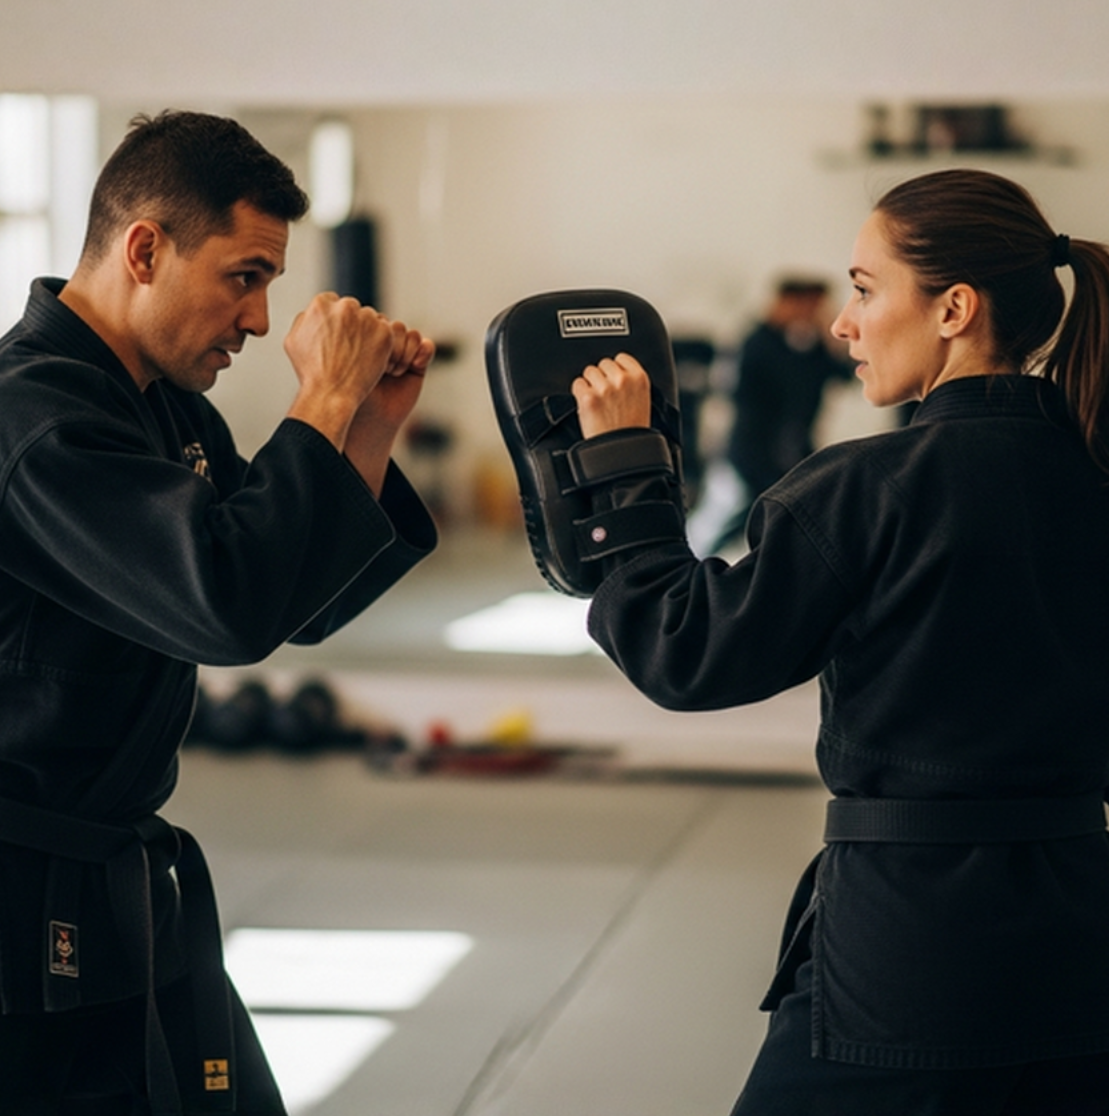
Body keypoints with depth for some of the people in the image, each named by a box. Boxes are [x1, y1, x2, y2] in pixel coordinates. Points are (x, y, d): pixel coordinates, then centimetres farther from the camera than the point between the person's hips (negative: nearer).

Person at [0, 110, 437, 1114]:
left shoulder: (167, 405, 9)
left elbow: (303, 606, 14)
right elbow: (232, 604, -34)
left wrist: (373, 427, 1)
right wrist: (323, 403, -23)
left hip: (134, 890, 10)